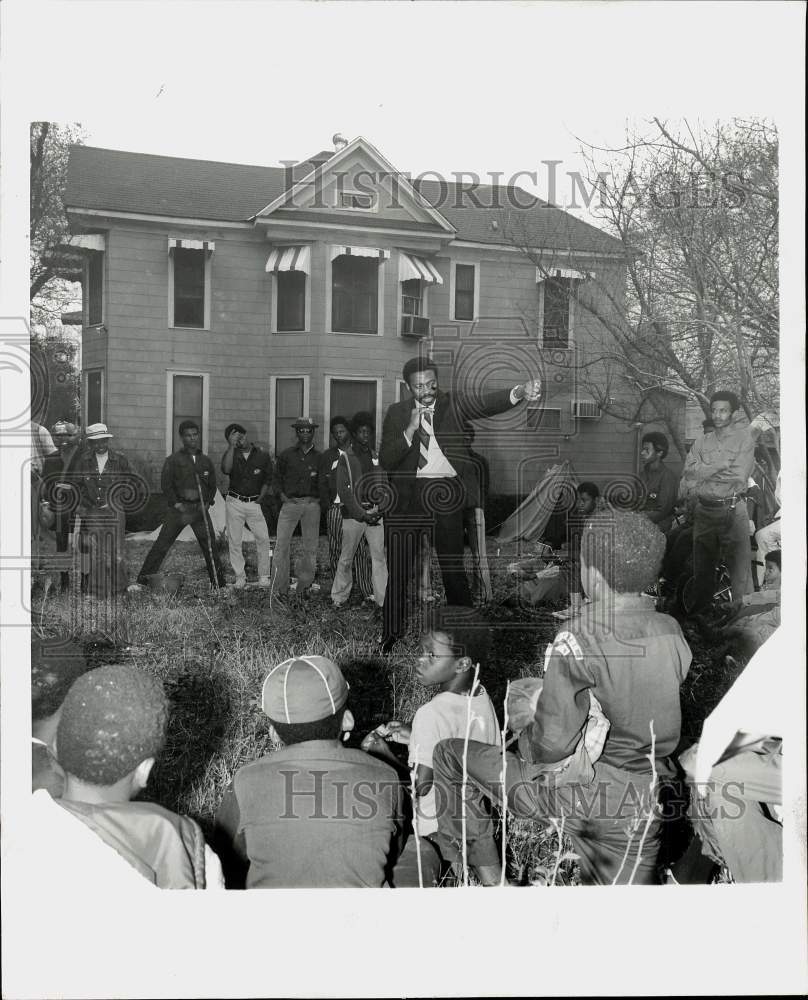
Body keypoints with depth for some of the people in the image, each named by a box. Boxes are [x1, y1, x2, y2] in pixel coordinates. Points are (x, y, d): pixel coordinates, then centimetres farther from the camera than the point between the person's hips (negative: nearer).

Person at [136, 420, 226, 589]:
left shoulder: (205, 461, 11)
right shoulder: (173, 460, 0)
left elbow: (213, 484, 18)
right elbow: (165, 484, -1)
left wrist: (208, 503, 5)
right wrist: (176, 503, -8)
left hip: (200, 508, 3)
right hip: (179, 508, -3)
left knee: (210, 545, 2)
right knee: (162, 543, -4)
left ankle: (218, 582, 11)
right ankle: (143, 579, 2)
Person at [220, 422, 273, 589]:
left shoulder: (262, 455, 1)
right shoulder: (231, 454, 1)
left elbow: (267, 480, 8)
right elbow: (226, 469, -22)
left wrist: (259, 499, 1)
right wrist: (231, 446, -24)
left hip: (254, 502, 0)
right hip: (234, 502, 0)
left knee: (263, 539, -6)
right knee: (234, 541, 2)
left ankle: (263, 576, 5)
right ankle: (240, 577, 11)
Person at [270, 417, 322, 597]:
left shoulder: (319, 457, 11)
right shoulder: (286, 455, 9)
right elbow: (276, 477, 13)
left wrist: (319, 498, 1)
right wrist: (281, 495, -1)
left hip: (312, 505, 1)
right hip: (290, 503, -1)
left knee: (311, 548, 3)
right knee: (281, 545, -8)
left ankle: (304, 585, 12)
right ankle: (280, 588, -4)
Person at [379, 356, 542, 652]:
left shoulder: (454, 403, 2)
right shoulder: (397, 412, 6)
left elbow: (487, 403, -17)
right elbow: (386, 460, -1)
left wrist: (520, 392, -36)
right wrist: (410, 429, -13)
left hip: (446, 494, -1)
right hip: (407, 494, 1)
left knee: (453, 567, 4)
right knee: (398, 569, 5)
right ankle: (391, 635, 17)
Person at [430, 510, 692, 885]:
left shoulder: (577, 640, -22)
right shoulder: (671, 632, -4)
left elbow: (552, 743, -19)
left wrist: (521, 744, 2)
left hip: (590, 795, -6)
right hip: (650, 802, 6)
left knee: (448, 755, 7)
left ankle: (488, 877, 12)